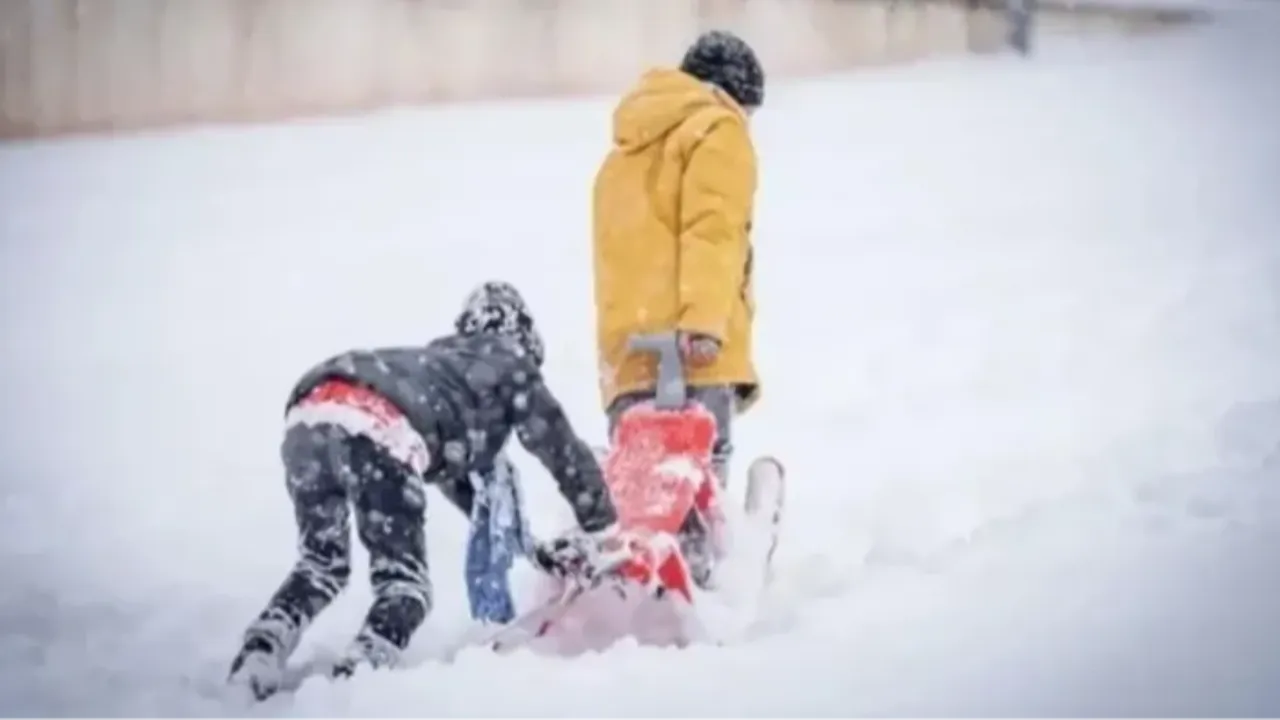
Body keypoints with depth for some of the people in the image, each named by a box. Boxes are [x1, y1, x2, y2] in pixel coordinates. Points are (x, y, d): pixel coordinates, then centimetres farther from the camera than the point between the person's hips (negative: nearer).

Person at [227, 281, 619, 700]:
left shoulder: (441, 363, 45)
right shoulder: (511, 366, 28)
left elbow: (457, 466, 53)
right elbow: (565, 451, 29)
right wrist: (600, 529, 43)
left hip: (308, 413, 6)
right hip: (376, 432, -6)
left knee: (321, 564, 22)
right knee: (403, 584, 3)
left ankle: (255, 661, 0)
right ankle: (353, 681, -22)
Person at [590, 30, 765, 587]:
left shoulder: (628, 148, 32)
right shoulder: (717, 130, 7)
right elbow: (712, 230, -9)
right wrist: (704, 322, -21)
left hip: (627, 350, 7)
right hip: (690, 349, -7)